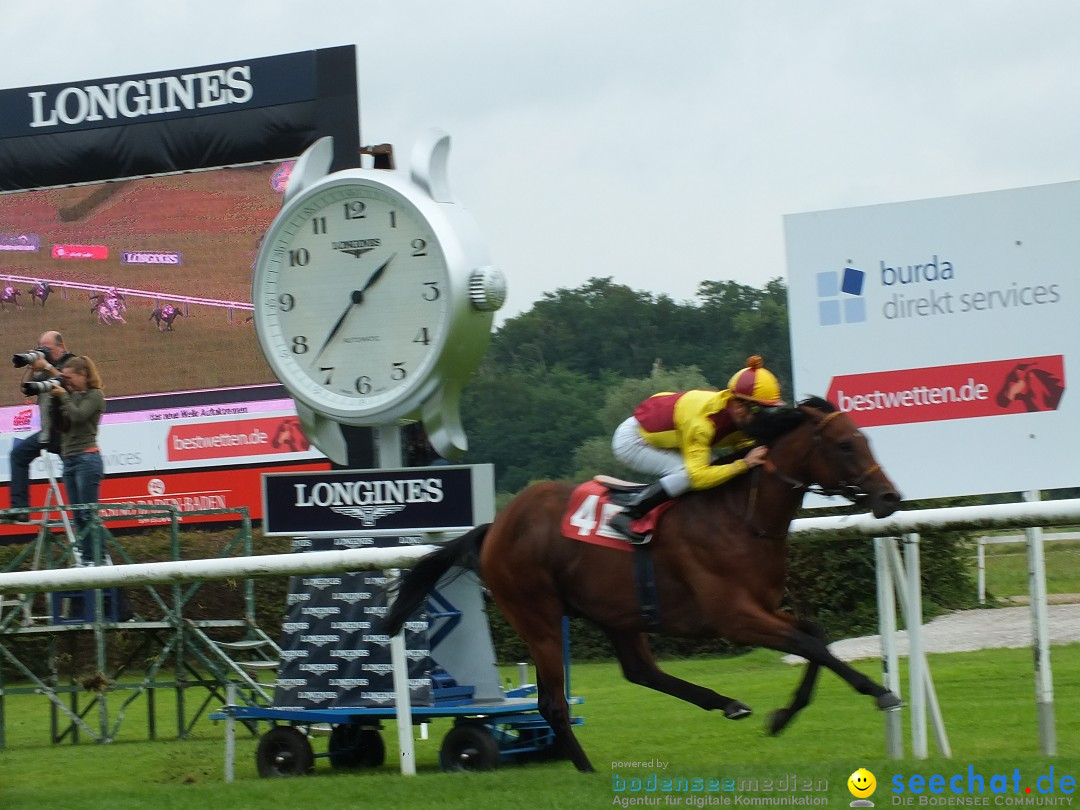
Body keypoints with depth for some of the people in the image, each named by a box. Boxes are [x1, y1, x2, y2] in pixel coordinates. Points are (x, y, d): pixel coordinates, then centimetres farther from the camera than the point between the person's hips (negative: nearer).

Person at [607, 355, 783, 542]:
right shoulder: (700, 422, -37)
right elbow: (698, 476, -41)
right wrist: (744, 463, -44)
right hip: (631, 441, -9)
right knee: (687, 472, -27)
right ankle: (626, 516, -20)